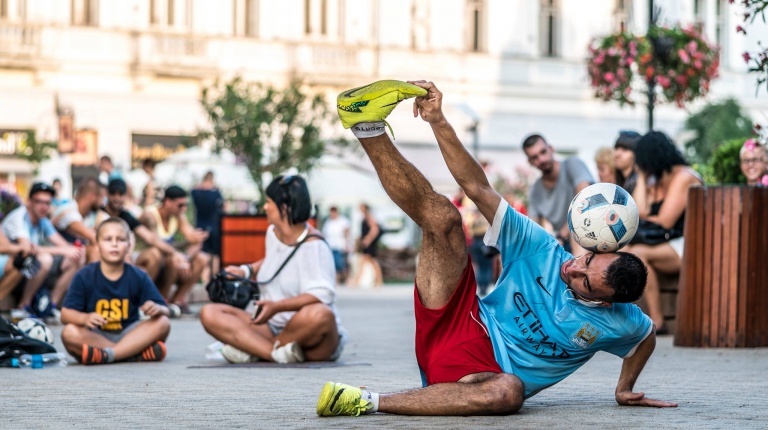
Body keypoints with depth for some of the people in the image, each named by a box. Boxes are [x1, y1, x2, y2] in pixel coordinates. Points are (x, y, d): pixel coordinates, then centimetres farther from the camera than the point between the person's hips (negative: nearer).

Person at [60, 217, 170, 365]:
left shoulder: (138, 277, 0)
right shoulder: (84, 277, -4)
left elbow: (165, 311, -3)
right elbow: (66, 314, -9)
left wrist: (157, 309, -29)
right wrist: (85, 318, -31)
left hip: (128, 335, 2)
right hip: (95, 337, -1)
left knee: (162, 323, -22)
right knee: (69, 333, -31)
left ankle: (106, 355, -33)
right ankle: (138, 353, -33)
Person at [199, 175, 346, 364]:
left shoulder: (313, 245, -14)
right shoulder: (273, 232, 8)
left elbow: (321, 294, -26)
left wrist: (277, 306, -35)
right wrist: (247, 270, 13)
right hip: (272, 327, 7)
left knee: (319, 314, -42)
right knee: (210, 313, -12)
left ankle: (251, 349, -20)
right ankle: (279, 353, -33)